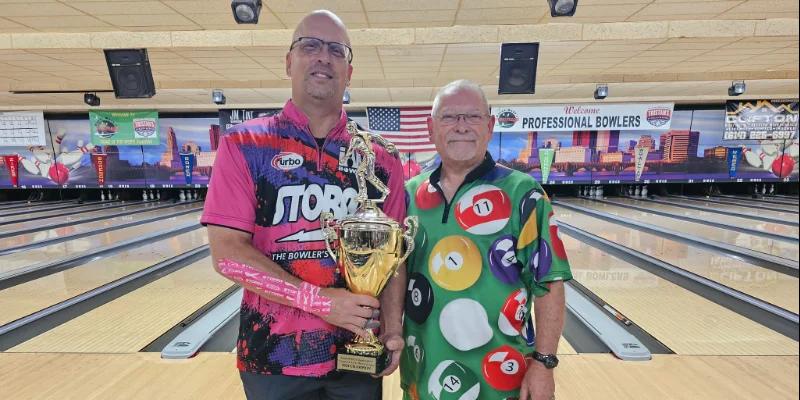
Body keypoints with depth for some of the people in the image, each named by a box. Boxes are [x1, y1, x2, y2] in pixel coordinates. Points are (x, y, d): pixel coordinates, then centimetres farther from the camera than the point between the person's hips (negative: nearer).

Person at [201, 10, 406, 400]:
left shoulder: (379, 158, -1)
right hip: (273, 355, -1)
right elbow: (228, 253, -12)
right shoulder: (244, 145, -7)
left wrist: (392, 326, -11)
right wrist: (318, 300, -18)